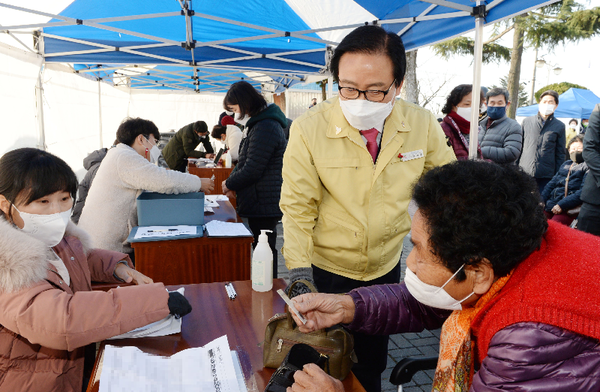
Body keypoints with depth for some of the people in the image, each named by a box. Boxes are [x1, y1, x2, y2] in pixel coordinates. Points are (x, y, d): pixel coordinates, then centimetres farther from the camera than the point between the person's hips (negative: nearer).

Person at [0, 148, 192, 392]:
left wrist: (118, 266, 0)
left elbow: (86, 257, 23)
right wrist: (158, 299, -41)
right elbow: (58, 320, -43)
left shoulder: (56, 237, 1)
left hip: (81, 357, 8)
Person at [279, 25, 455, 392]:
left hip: (386, 266, 3)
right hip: (326, 268, -2)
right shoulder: (309, 129, -22)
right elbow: (297, 207, -15)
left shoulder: (423, 124, -13)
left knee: (373, 362, 22)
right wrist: (299, 271, -22)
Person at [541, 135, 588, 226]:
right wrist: (541, 201, 5)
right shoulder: (566, 164, 21)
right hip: (549, 207, 6)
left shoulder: (587, 166, 1)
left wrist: (562, 205, -19)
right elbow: (552, 183, 20)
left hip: (567, 210, -6)